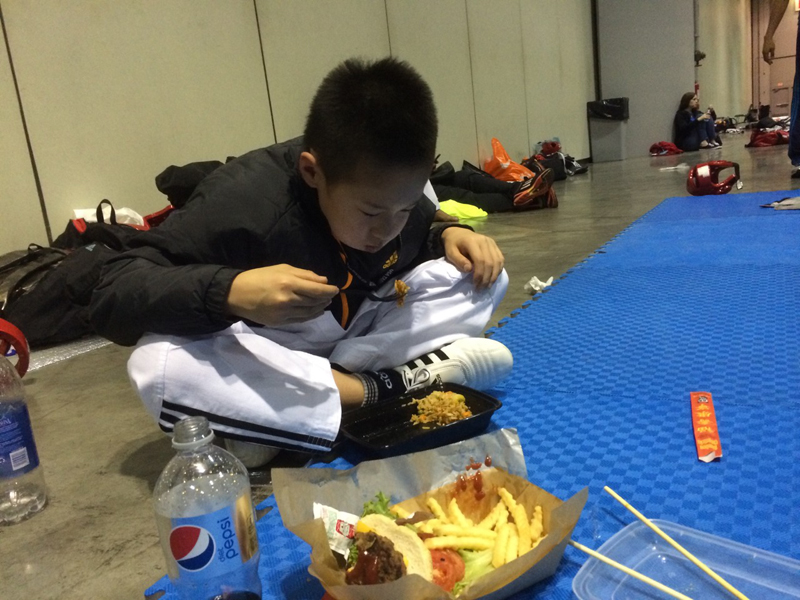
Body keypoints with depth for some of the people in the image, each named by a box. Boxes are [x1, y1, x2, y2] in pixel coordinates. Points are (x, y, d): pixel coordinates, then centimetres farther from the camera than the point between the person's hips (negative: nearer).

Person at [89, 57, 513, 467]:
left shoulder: (393, 189, -11)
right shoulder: (245, 200, -27)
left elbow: (421, 235, 12)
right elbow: (111, 296, -28)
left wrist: (449, 234, -12)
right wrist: (230, 290, -45)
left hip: (359, 334, 5)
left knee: (484, 276, -10)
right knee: (157, 366, -34)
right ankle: (391, 386, -24)